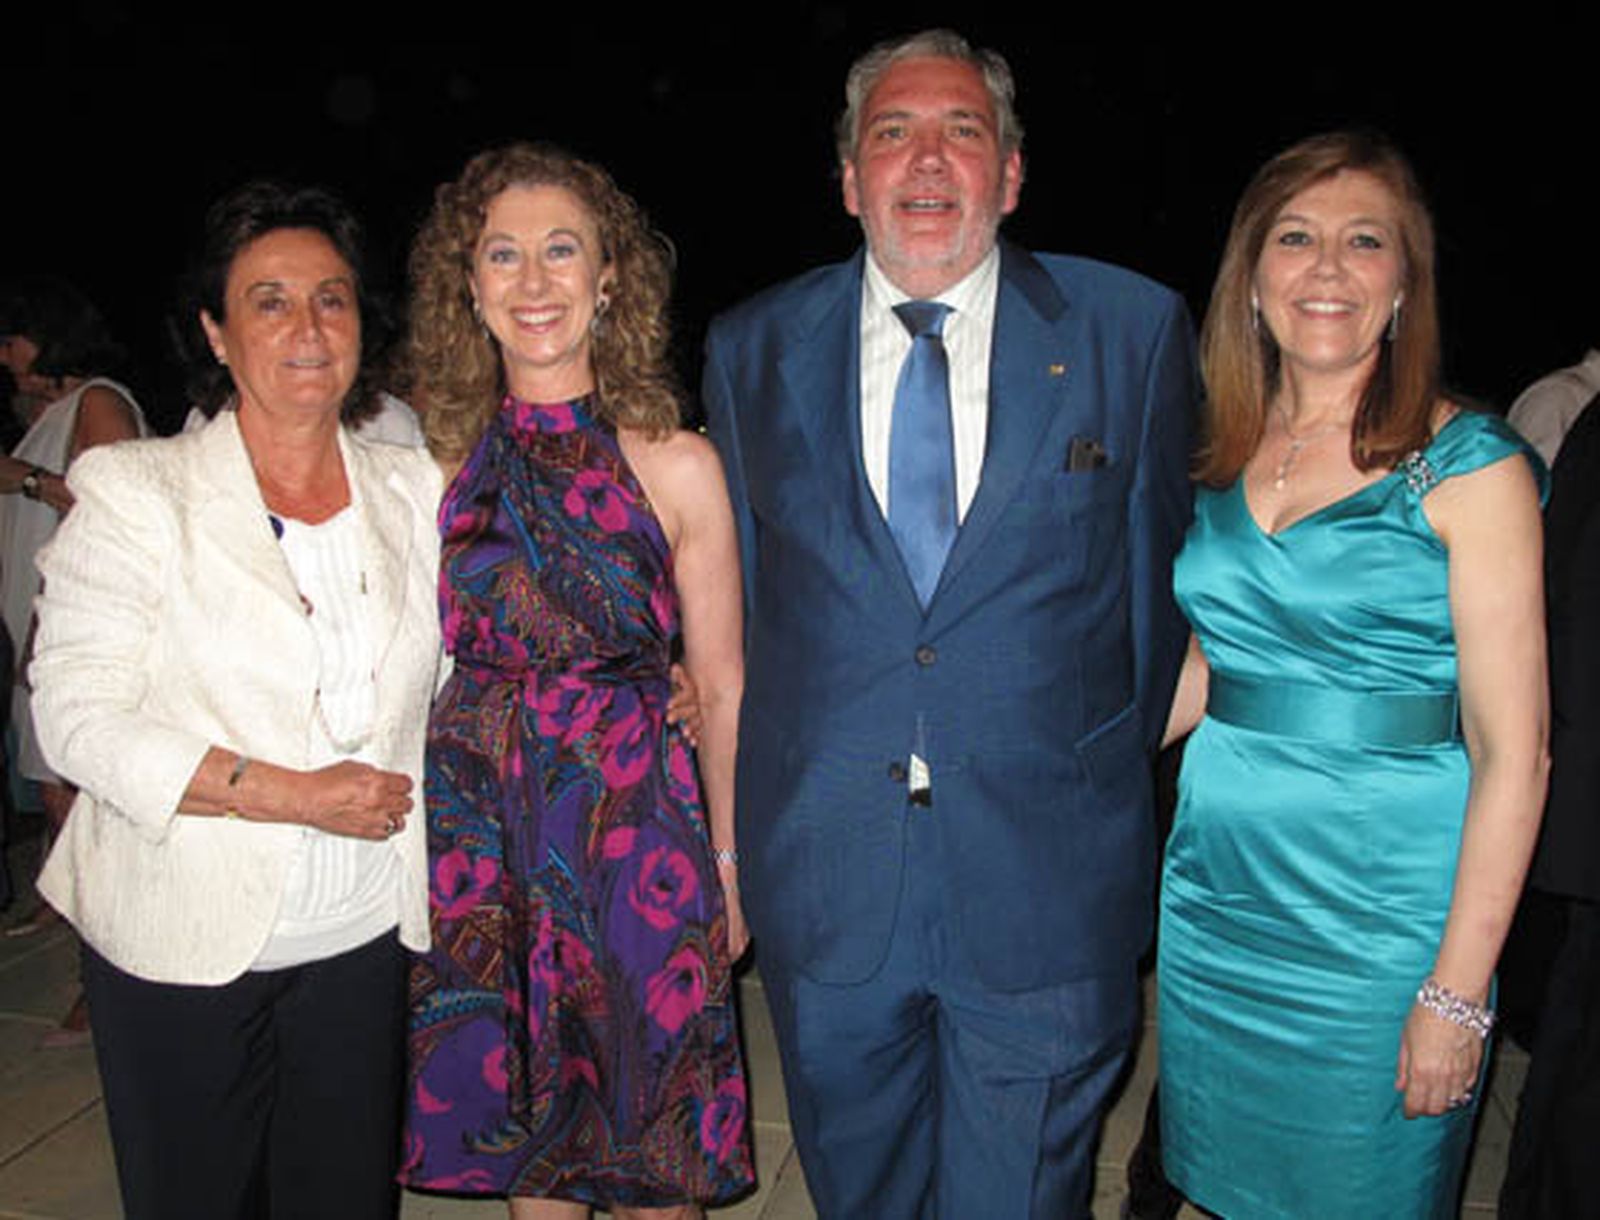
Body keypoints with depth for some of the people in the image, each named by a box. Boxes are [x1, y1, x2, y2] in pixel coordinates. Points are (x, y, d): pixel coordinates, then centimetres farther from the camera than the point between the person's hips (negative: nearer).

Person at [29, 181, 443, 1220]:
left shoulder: (414, 490, 5)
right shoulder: (135, 492, -6)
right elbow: (79, 717, -12)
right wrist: (291, 794, -18)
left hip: (361, 939, 3)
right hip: (183, 946, -3)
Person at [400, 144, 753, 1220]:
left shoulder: (676, 464, -7)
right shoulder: (440, 462, 1)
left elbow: (722, 689, -3)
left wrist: (730, 869, -1)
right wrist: (413, 837, 2)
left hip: (634, 834, -2)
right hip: (478, 837, 3)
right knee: (519, 1129, 18)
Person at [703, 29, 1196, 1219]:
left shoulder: (1134, 329, -2)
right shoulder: (754, 349, 3)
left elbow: (1160, 568, 5)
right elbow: (748, 585, 10)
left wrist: (1112, 780, 9)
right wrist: (781, 774, 11)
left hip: (1047, 880, -1)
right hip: (822, 866, 2)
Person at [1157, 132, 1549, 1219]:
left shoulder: (1470, 467, -11)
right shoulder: (1224, 457, 4)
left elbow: (1512, 751, -13)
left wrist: (1459, 993, -16)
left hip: (1381, 912, -4)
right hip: (1218, 879, 5)